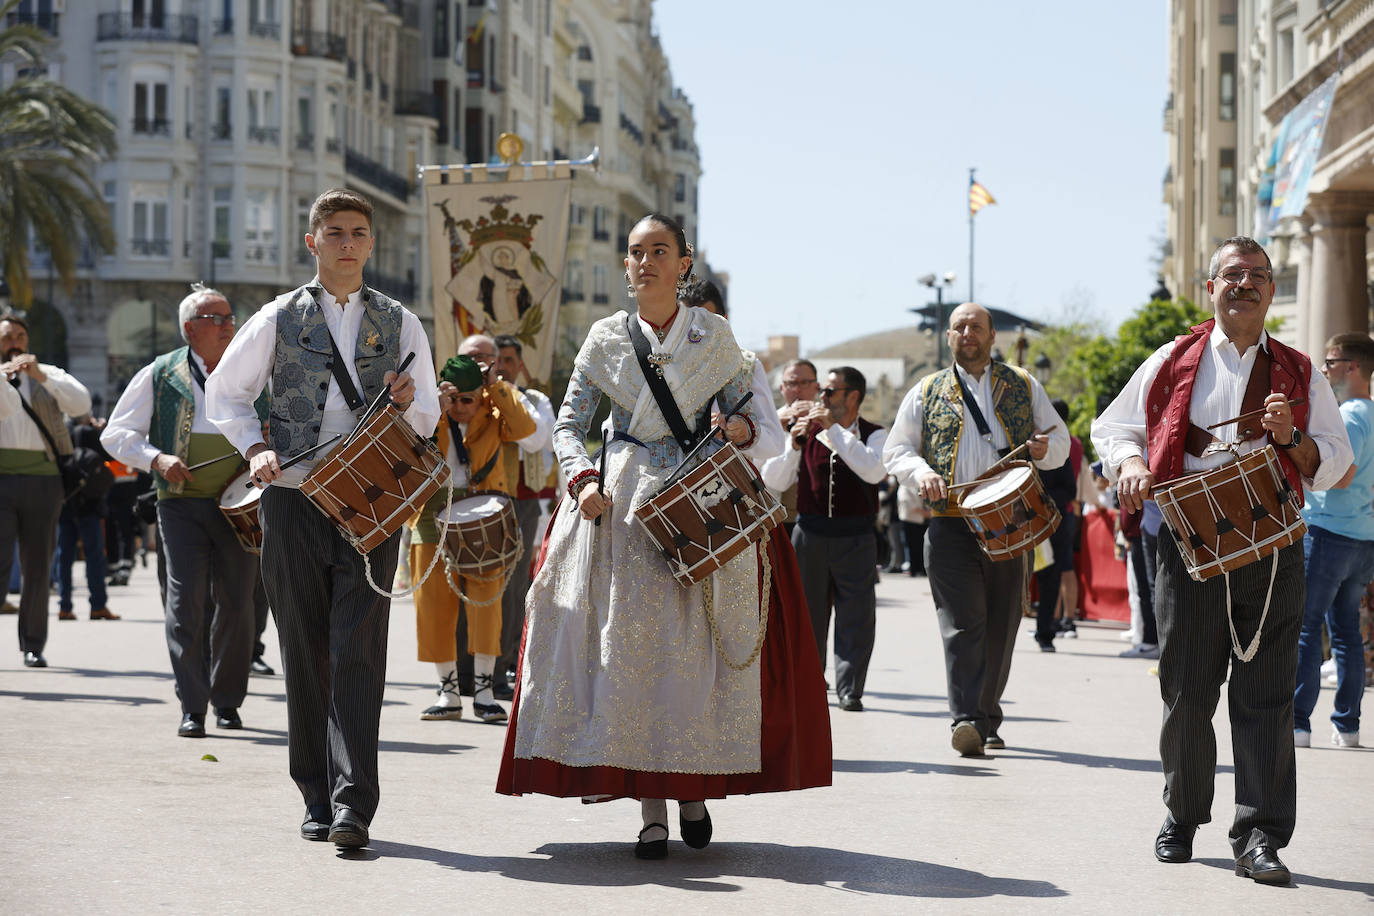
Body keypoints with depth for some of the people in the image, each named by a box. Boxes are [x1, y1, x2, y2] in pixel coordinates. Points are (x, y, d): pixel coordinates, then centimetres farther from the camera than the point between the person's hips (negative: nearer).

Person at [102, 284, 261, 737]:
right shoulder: (160, 375, 4)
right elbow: (116, 434, 5)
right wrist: (157, 458, -12)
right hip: (182, 503, -2)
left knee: (236, 602, 3)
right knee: (186, 599, -12)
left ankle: (227, 701, 17)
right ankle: (192, 707, -9)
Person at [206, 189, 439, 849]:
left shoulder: (399, 323, 11)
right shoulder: (280, 318, 8)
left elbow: (427, 421, 15)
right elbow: (226, 391, 14)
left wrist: (407, 402, -8)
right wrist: (255, 448, -4)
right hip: (294, 499, 1)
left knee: (358, 651, -11)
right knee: (305, 652, 4)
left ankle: (353, 806, -15)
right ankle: (318, 799, 14)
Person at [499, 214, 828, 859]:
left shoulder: (714, 334, 6)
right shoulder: (606, 338, 6)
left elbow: (744, 411, 11)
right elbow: (568, 424, 7)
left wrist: (742, 427, -12)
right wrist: (583, 480, -10)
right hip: (622, 505, 0)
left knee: (693, 643, -3)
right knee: (630, 640, -6)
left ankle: (694, 790, 12)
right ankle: (651, 810, -3)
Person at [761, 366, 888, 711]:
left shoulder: (874, 434, 3)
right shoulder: (807, 431, 10)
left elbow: (873, 470, -19)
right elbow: (773, 481, 7)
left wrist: (835, 428, -16)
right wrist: (792, 446, -9)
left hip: (856, 537, -2)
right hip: (810, 533, 2)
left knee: (855, 617, -4)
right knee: (807, 614, 7)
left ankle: (849, 690, 1)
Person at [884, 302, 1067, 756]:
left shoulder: (1023, 387, 15)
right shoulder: (926, 392, 12)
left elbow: (1061, 440, 19)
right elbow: (895, 450, 13)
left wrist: (1045, 449, -5)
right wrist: (921, 473, -8)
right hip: (951, 526, -2)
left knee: (1001, 626, 4)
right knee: (962, 625, -13)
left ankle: (988, 721, 16)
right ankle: (967, 720, -20)